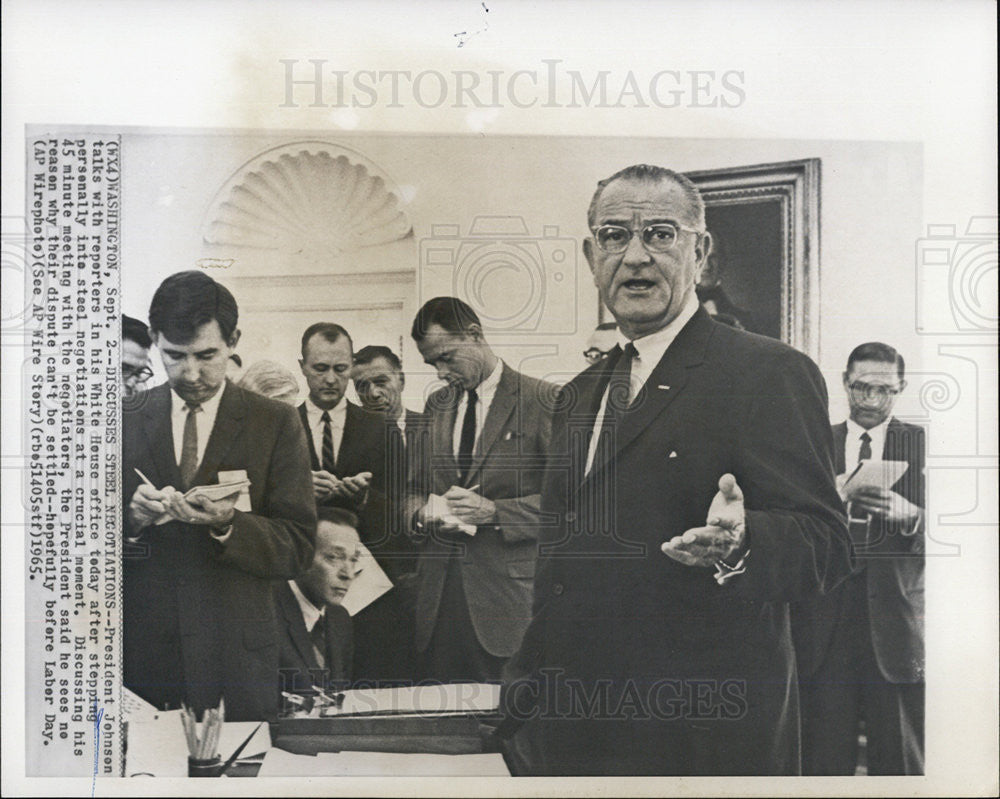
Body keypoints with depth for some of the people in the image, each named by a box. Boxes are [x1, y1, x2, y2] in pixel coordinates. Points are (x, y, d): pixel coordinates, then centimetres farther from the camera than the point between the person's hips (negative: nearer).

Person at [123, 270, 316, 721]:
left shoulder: (275, 424, 1)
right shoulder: (127, 421, 7)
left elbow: (298, 548, -4)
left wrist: (227, 524, -21)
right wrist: (132, 519, -14)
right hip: (141, 653, 2)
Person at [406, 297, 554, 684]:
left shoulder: (542, 400, -3)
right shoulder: (436, 405, 16)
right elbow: (415, 486, 24)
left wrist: (494, 511, -14)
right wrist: (423, 512, 1)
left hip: (506, 590, -5)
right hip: (439, 590, 5)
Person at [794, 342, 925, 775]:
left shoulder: (922, 444, 7)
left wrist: (908, 515, -20)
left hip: (895, 625, -1)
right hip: (825, 626, 1)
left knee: (900, 762, 3)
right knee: (824, 760, 1)